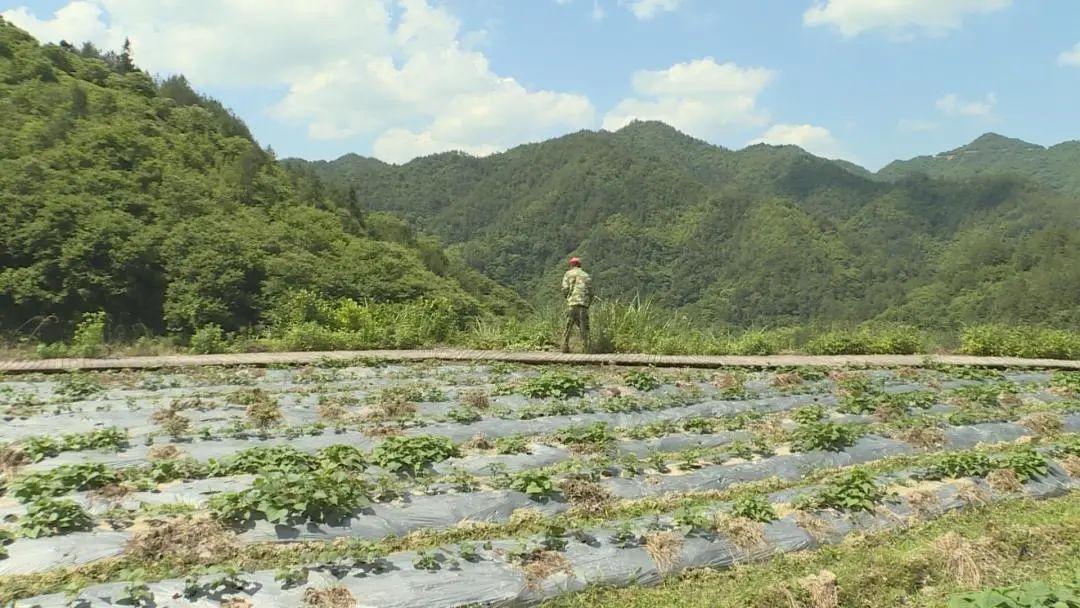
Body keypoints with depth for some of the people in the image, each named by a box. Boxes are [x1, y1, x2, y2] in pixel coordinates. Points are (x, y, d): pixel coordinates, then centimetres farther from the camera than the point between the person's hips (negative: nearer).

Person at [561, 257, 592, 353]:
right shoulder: (586, 275, 19)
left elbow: (565, 289, -1)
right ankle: (586, 348, -4)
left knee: (568, 326, 5)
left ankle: (565, 347, 0)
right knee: (584, 327, 5)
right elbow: (590, 292, 13)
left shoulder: (568, 274, 10)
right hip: (584, 304, 2)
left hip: (572, 303, -1)